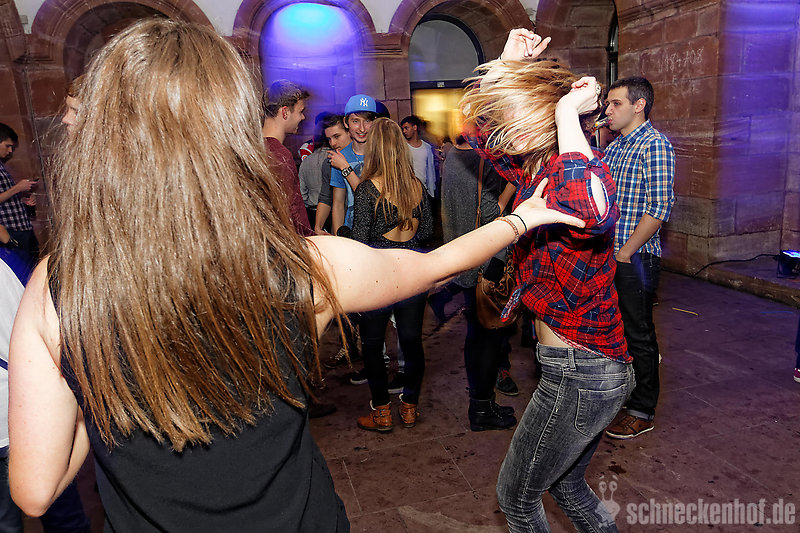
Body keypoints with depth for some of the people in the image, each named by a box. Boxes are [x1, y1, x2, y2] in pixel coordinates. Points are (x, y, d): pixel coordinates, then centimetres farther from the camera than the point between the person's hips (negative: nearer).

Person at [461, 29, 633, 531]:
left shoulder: (582, 175, -25)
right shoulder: (536, 171, 1)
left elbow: (589, 211, -53)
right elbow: (483, 124, 17)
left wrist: (567, 116, -37)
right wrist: (507, 65, 2)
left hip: (581, 374, -9)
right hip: (589, 369, 9)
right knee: (568, 485, 28)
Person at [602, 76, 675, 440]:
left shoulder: (654, 144, -11)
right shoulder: (614, 145, 15)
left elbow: (659, 208, -18)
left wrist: (625, 253, -17)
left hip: (635, 257, -8)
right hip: (608, 255, 8)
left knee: (638, 334, 3)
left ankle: (642, 412, 18)